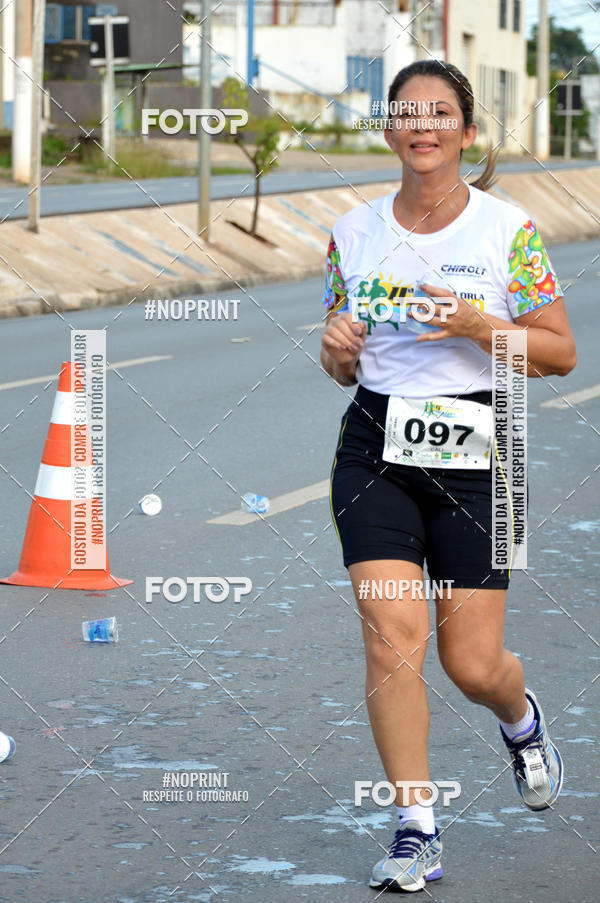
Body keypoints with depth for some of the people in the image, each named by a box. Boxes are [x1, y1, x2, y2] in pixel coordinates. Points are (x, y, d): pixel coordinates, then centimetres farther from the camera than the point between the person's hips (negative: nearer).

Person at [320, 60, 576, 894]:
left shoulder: (508, 230, -4)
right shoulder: (355, 233, 6)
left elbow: (561, 352, -2)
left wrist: (476, 325, -17)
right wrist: (337, 348, -8)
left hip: (474, 454, -2)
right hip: (376, 449, 2)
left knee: (473, 664, 0)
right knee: (392, 637, -13)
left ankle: (522, 719, 38)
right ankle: (416, 831, -2)